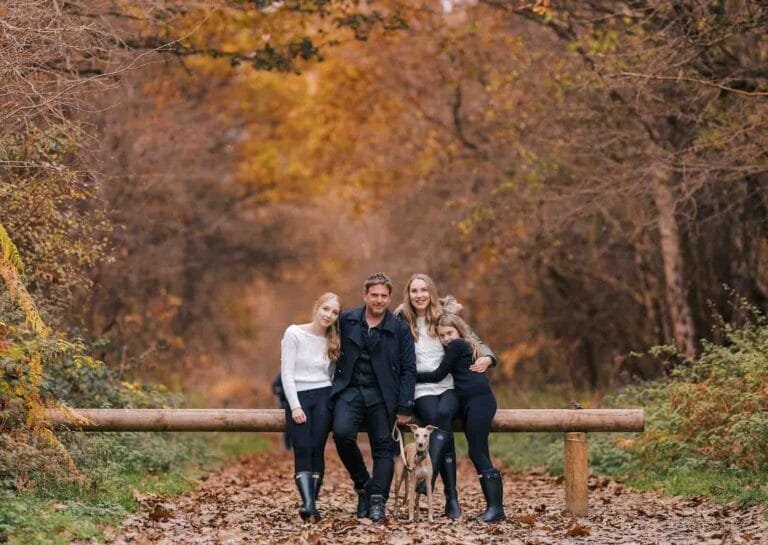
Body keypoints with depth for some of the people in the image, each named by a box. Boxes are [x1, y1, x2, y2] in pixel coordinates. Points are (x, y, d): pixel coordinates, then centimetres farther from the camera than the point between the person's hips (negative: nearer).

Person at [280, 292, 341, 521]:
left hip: (324, 397, 2)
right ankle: (308, 503, -31)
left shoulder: (334, 341, 13)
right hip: (297, 397, -2)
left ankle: (312, 504, -16)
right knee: (302, 449, -18)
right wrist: (295, 406, -10)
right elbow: (286, 373, -4)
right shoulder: (294, 333, 0)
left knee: (317, 449, -14)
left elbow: (333, 375, 13)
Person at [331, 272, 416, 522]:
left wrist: (405, 407, -4)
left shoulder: (400, 330, 2)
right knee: (342, 433, -21)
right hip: (349, 390, 0)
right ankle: (362, 483, 0)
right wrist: (334, 385, 6)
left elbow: (408, 369, 2)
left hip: (381, 395, 0)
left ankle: (377, 502, -1)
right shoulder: (346, 321, 6)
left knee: (383, 447, -4)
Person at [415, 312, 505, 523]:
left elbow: (438, 375, -2)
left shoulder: (457, 346, -1)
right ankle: (493, 507, 0)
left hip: (479, 401, -10)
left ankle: (496, 507, -22)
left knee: (477, 453, -15)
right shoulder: (467, 347, 26)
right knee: (479, 455, 4)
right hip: (469, 404, 10)